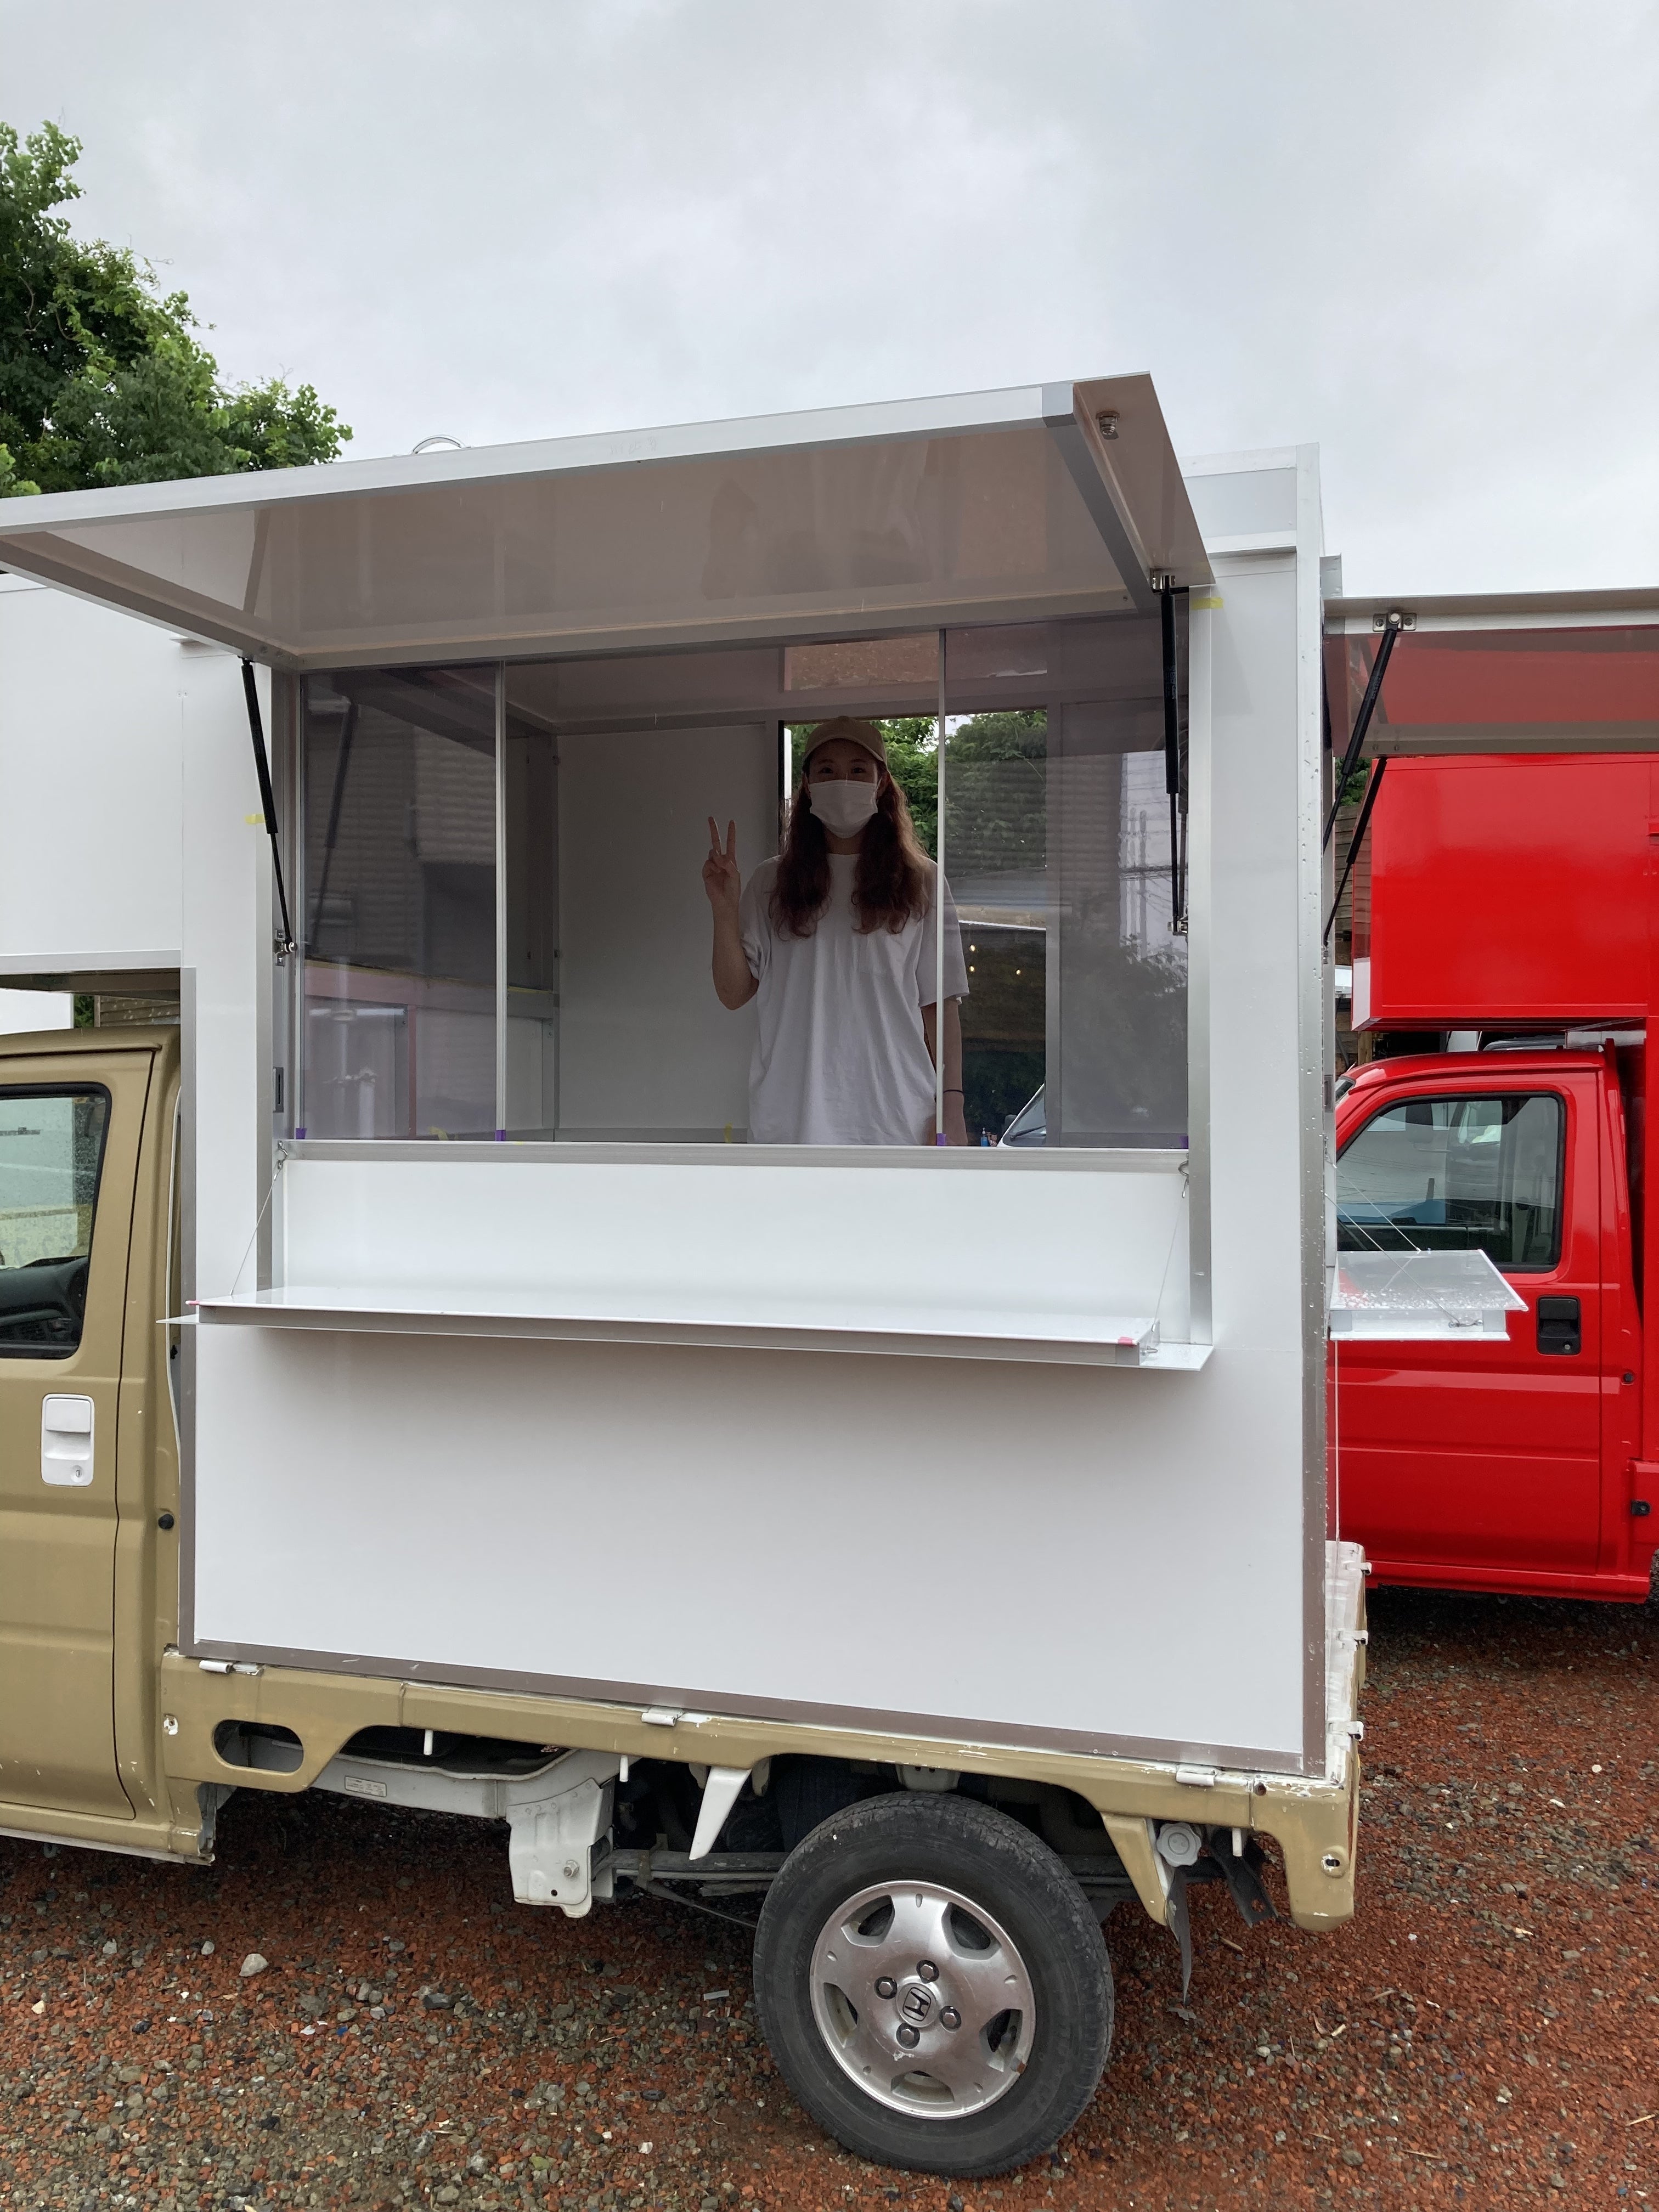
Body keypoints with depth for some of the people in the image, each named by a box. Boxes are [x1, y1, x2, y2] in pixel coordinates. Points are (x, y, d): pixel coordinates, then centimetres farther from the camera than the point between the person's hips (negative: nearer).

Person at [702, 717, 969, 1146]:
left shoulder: (920, 884, 7)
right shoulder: (771, 884, 10)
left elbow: (940, 1006, 5)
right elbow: (734, 994, 7)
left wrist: (951, 1105, -2)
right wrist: (725, 912, -7)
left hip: (894, 1121, -1)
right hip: (790, 1122, 1)